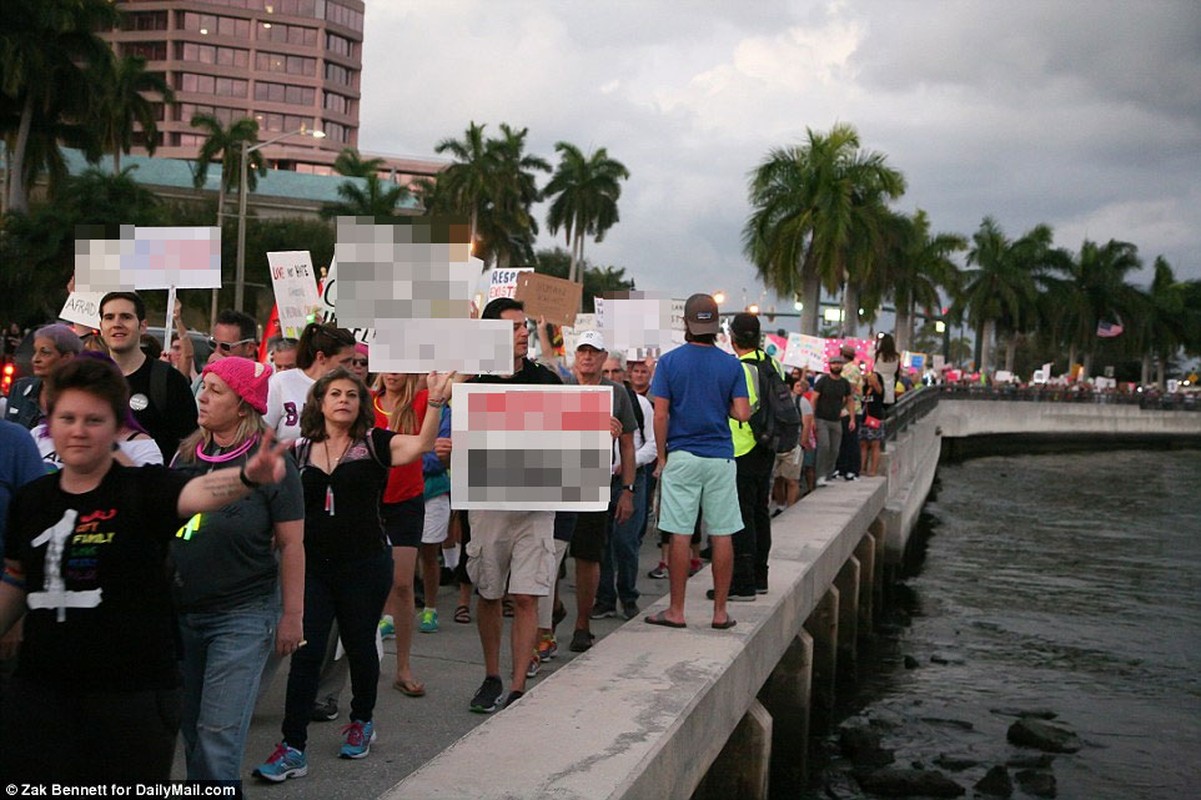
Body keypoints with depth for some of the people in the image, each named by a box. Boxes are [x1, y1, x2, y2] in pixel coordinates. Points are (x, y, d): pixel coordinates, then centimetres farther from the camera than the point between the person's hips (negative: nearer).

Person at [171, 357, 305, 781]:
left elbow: (291, 543, -9)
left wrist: (292, 615, -9)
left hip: (241, 616, -5)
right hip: (180, 610, 6)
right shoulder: (187, 454, 5)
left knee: (218, 731, -4)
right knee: (189, 726, 13)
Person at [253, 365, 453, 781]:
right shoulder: (300, 450, 4)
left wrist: (435, 403, -38)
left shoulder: (374, 443, -4)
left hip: (365, 565, -2)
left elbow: (420, 445, -23)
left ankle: (362, 721, 37)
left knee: (360, 647, 13)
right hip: (312, 567, 2)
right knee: (306, 652, -2)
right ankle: (293, 748, 3)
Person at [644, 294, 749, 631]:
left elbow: (660, 415, -5)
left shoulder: (670, 361, -2)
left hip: (682, 455, -1)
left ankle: (676, 610, 6)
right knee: (721, 535, 5)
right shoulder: (731, 364, 2)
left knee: (680, 534, 1)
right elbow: (742, 413, -3)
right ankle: (720, 611, 10)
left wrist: (661, 457, 4)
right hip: (721, 457, 2)